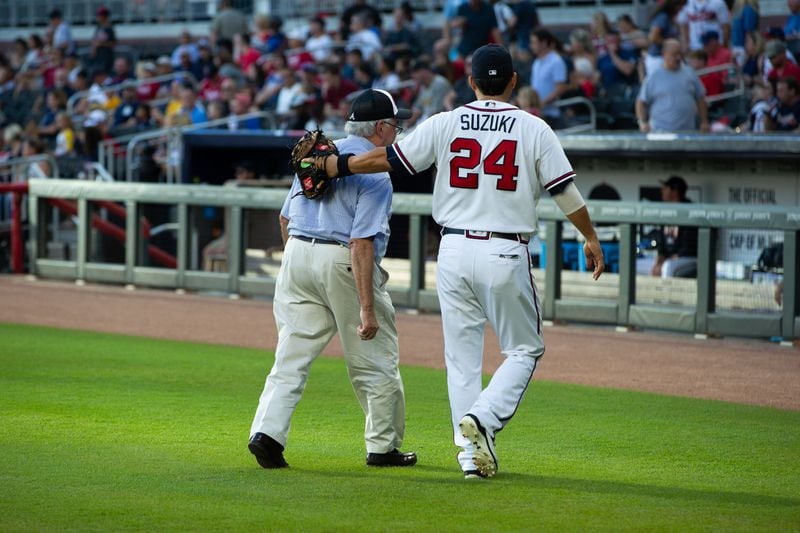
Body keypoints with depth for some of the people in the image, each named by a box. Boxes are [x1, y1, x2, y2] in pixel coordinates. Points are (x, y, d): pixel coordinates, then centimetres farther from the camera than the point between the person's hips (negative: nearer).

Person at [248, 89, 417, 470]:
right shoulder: (374, 174, -11)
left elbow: (285, 218, 16)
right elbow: (361, 242, -19)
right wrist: (367, 308, -20)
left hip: (297, 254, 6)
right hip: (343, 265, -6)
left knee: (292, 356, 5)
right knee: (376, 360, 8)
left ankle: (267, 431, -12)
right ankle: (383, 447, 15)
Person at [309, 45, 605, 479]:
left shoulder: (445, 124, 2)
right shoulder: (533, 129, -1)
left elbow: (386, 159, 2)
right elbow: (565, 191, 1)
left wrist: (332, 165, 15)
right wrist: (591, 238, 15)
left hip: (455, 251, 2)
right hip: (506, 254, -2)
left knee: (462, 355, 9)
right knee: (524, 350, 9)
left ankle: (471, 456, 5)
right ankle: (482, 417, -16)